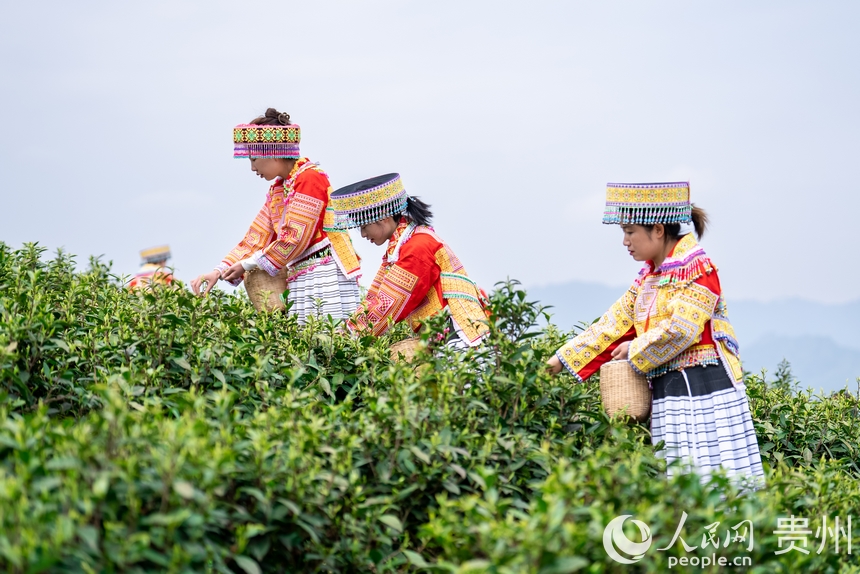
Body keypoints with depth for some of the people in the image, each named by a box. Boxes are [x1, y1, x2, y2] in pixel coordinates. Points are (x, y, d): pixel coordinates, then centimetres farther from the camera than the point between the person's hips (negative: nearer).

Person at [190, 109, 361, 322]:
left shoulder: (310, 178, -8)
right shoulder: (277, 190, 19)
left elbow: (294, 239, -14)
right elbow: (256, 238, 18)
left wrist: (248, 264, -6)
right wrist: (219, 271, 6)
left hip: (325, 278, -8)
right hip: (300, 282, 8)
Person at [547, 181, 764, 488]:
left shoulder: (695, 266, -9)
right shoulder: (649, 276, 17)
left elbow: (681, 329, -19)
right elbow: (613, 324, 19)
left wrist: (635, 350, -6)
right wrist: (562, 359, 17)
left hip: (703, 390, -8)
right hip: (668, 393, 8)